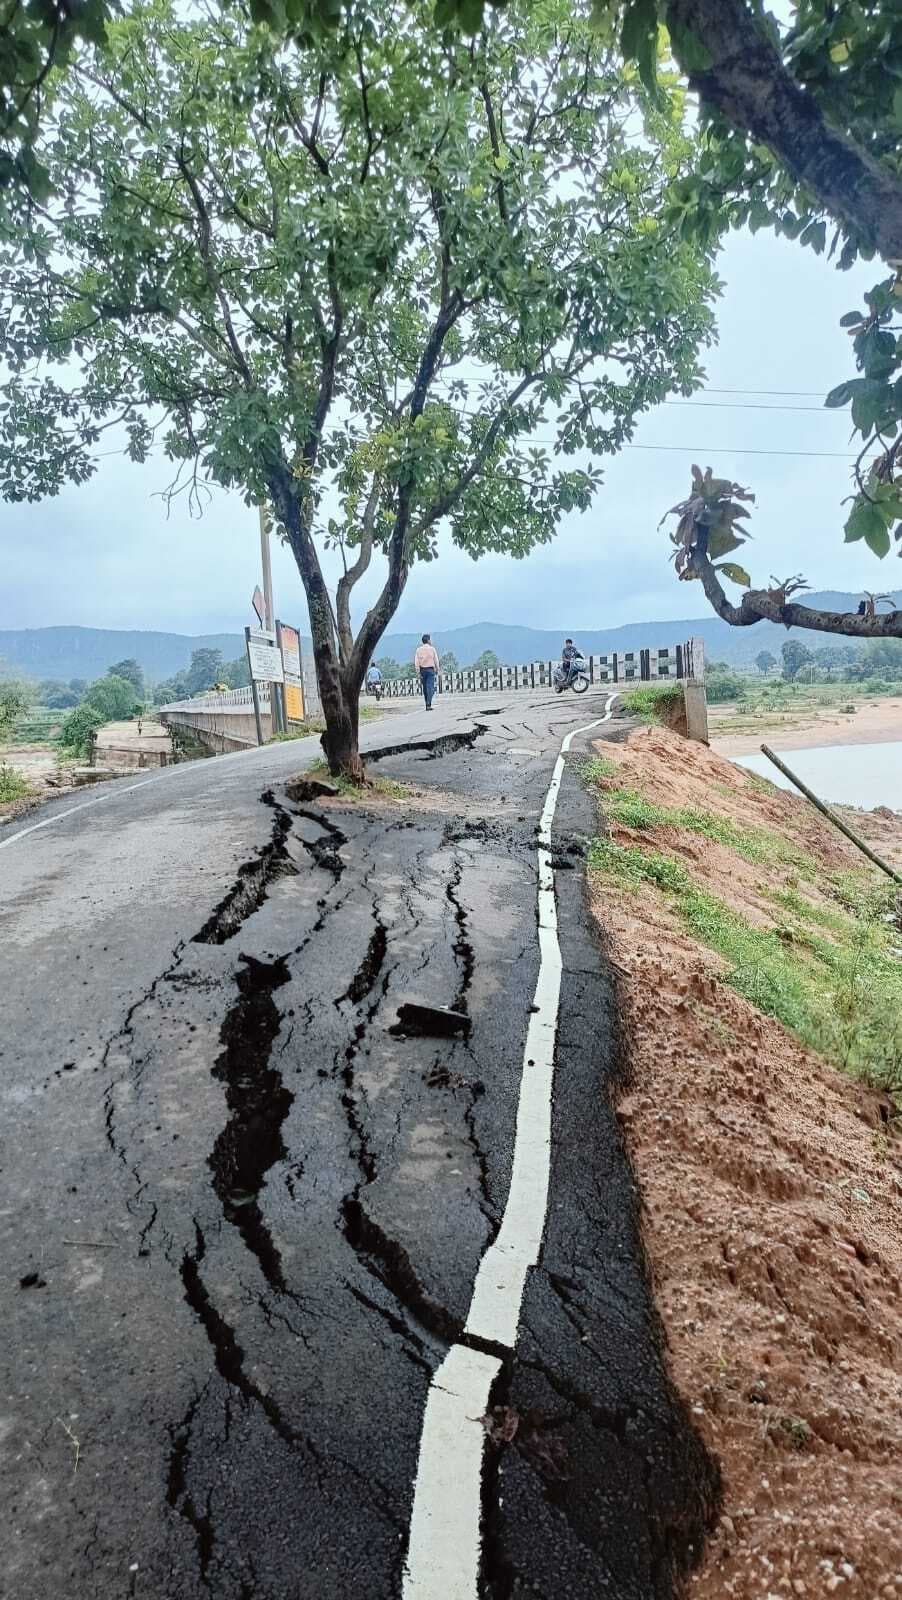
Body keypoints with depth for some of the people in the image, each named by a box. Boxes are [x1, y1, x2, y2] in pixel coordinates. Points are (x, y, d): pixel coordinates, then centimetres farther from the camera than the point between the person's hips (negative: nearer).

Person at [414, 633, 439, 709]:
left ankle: (427, 703, 20)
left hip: (422, 670, 3)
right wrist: (437, 670, 10)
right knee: (430, 687, -7)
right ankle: (428, 705, -18)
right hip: (430, 670, -3)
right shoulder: (432, 649, -3)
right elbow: (436, 660, -2)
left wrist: (418, 672, -3)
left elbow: (416, 662, -3)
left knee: (425, 687, 13)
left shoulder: (418, 649, 2)